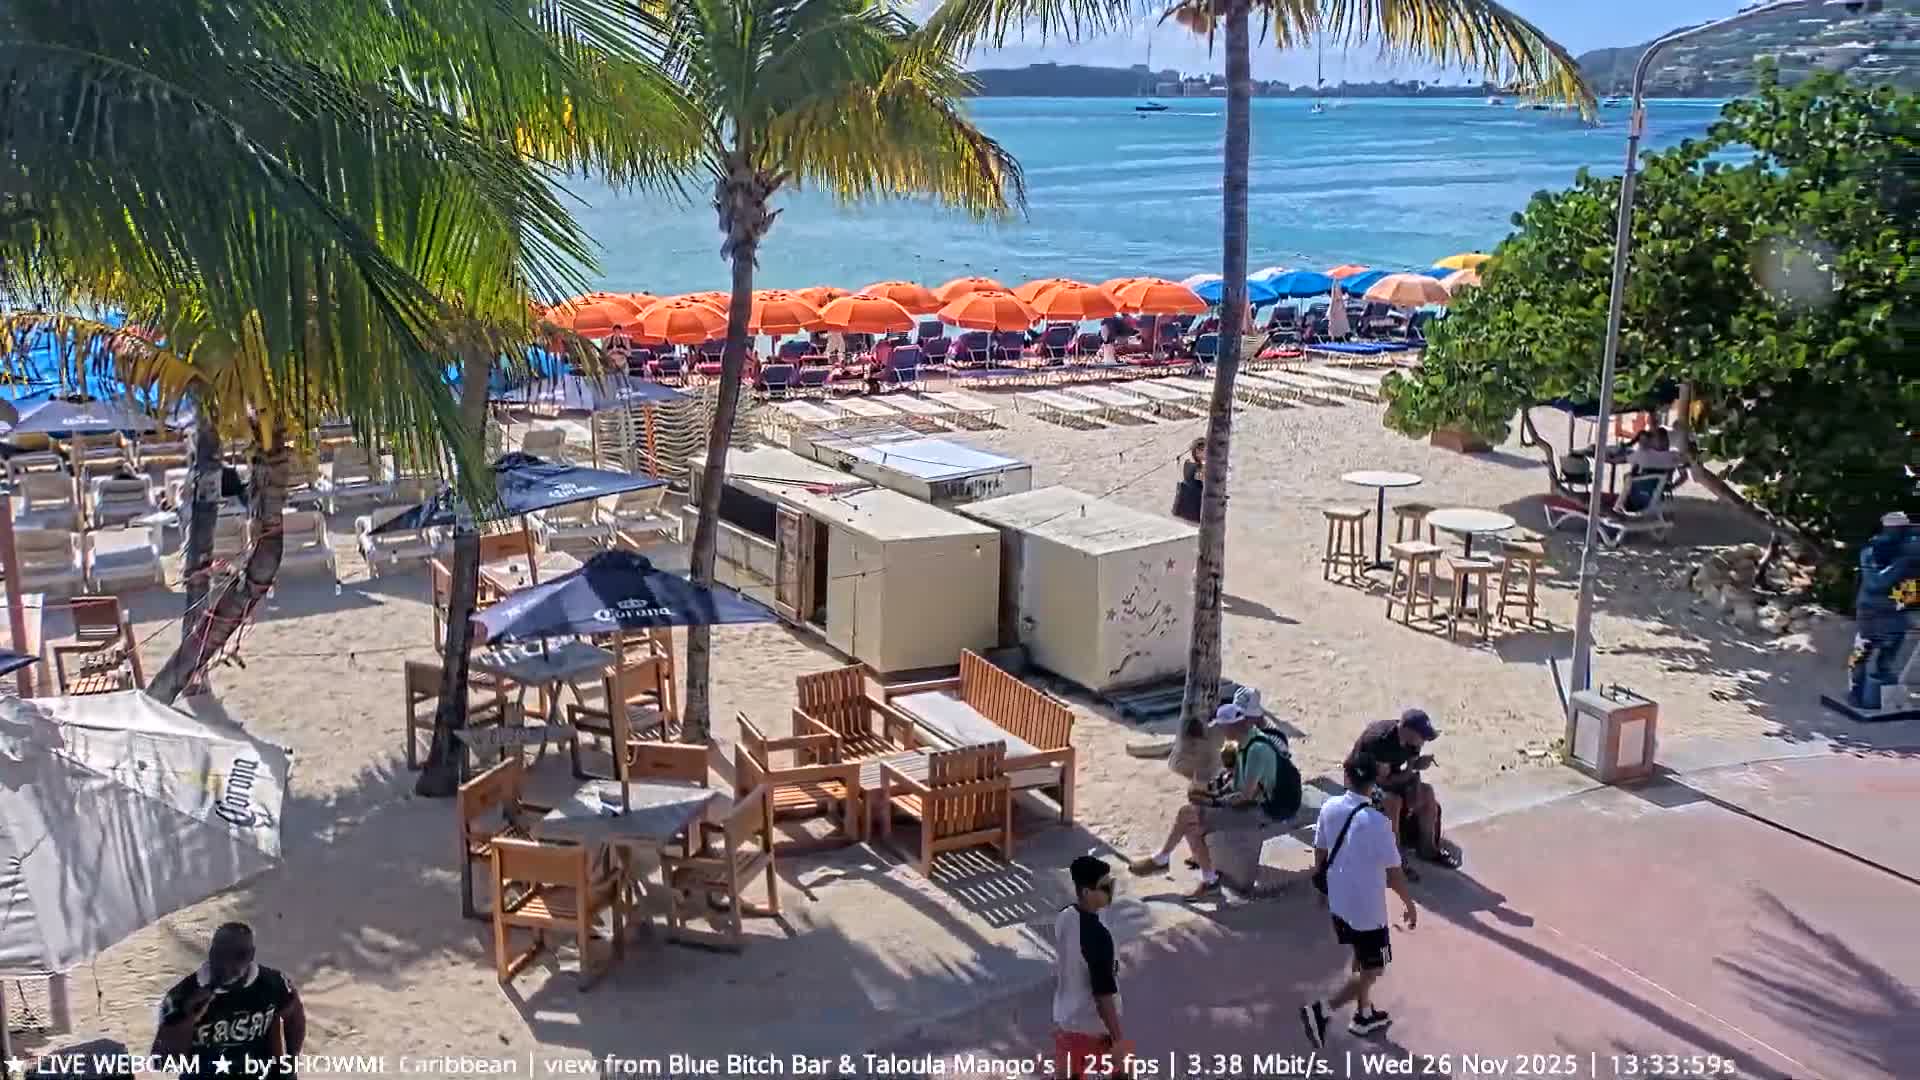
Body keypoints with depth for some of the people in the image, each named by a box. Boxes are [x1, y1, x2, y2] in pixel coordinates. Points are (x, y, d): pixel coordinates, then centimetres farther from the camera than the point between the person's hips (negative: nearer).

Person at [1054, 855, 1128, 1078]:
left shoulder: (1064, 918, -5)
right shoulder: (1097, 935, -31)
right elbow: (1103, 994, -27)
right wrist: (1118, 1039, -20)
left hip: (1064, 1018, 7)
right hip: (1096, 1027, -7)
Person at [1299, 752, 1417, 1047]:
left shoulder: (1330, 808, -9)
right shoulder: (1376, 822, -27)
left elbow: (1320, 852, 4)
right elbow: (1393, 873, -18)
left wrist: (1323, 887, 21)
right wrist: (1409, 904, -2)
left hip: (1339, 900, 7)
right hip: (1367, 907, -7)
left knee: (1360, 959, 27)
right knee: (1372, 971, 9)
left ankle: (1364, 1015, 41)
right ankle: (1321, 1011, -3)